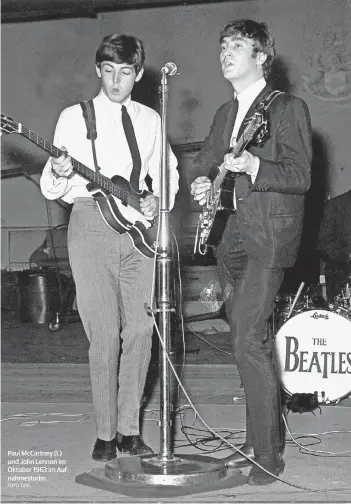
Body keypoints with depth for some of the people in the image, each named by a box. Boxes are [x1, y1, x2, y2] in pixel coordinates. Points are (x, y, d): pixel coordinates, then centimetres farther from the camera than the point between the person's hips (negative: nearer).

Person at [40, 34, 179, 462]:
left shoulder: (150, 120, 15)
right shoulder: (74, 118, 6)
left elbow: (167, 173, 21)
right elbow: (51, 189, 4)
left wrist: (158, 200, 0)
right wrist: (59, 175, -19)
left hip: (139, 227, 3)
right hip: (91, 223, -3)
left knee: (139, 331, 0)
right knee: (104, 335, -7)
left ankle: (128, 428, 11)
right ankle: (105, 433, 3)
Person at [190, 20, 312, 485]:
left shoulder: (289, 108, -5)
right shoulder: (225, 113, 16)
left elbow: (301, 177, -12)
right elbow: (205, 159, 24)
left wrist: (253, 165, -28)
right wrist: (201, 182, 1)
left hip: (269, 236, -8)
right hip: (232, 236, 8)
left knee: (247, 340, -15)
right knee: (251, 341, 12)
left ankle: (268, 455, -7)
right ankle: (260, 442, 23)